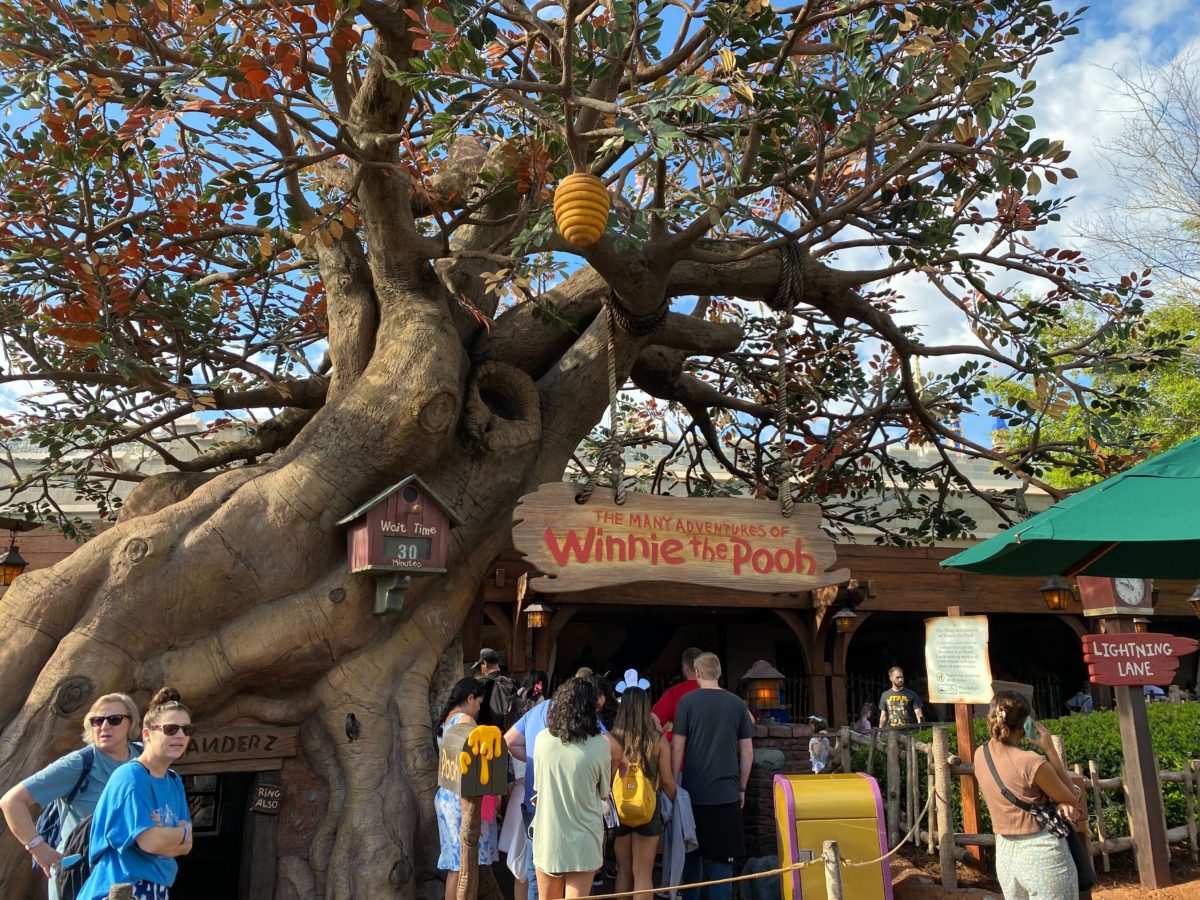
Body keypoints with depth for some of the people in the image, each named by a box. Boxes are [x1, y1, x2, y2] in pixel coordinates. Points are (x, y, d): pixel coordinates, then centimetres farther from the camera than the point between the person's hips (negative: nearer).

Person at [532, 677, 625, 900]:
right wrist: (614, 766, 13)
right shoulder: (601, 746, -13)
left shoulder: (542, 739, -7)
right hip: (582, 840, -2)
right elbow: (604, 792, -3)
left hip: (547, 837, 3)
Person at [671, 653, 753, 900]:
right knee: (722, 857, 7)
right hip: (727, 792, 1)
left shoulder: (688, 701, -5)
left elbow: (678, 747, -6)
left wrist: (674, 784, 4)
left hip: (694, 791, -1)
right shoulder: (737, 703, 2)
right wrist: (741, 789, 14)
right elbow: (747, 752, 5)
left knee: (692, 854, 15)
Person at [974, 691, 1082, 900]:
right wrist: (1050, 750, -6)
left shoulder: (980, 755, -2)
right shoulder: (1032, 762, -21)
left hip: (1005, 854, 6)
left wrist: (1057, 800, -2)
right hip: (1042, 853, -6)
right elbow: (1072, 799, -4)